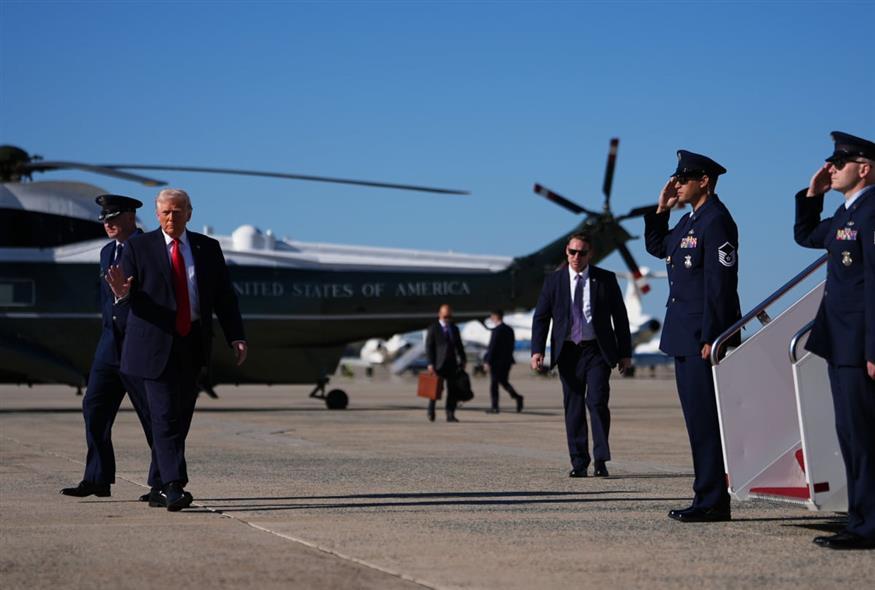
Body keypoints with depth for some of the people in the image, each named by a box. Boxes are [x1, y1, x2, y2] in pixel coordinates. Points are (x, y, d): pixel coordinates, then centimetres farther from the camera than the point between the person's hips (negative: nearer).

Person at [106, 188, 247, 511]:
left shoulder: (208, 248, 10)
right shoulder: (139, 247, 2)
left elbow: (224, 296, 8)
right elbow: (128, 293, -4)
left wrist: (236, 337, -2)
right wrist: (121, 291, -28)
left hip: (192, 343, 4)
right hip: (154, 343, -4)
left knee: (181, 416, 7)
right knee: (165, 415, -12)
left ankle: (158, 485, 18)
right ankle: (173, 487, -17)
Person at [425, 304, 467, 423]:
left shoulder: (455, 329, 15)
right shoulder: (433, 329, -2)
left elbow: (459, 346, 19)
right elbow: (429, 347, -6)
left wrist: (463, 360, 10)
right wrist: (430, 364, -14)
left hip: (452, 364, 4)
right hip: (438, 365, -4)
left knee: (453, 390, -2)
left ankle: (450, 414, 0)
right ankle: (431, 412, 20)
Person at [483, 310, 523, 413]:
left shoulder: (496, 330, -16)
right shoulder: (510, 330, 8)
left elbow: (492, 347, -18)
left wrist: (487, 361, -15)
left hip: (496, 361, -7)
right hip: (507, 361, 7)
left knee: (494, 383, 2)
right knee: (504, 381, 18)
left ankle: (494, 407, 3)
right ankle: (517, 397, -3)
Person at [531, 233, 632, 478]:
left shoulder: (606, 279, 3)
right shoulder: (553, 281, 6)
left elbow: (620, 317, 7)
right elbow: (541, 317, 4)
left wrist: (625, 352, 4)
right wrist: (537, 351, -8)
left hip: (597, 350, -2)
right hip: (568, 351, 2)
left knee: (597, 402, -12)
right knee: (573, 406, 2)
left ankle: (601, 461, -5)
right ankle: (579, 463, 7)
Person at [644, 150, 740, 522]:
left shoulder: (716, 221, -14)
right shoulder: (690, 220, 15)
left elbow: (720, 283, -19)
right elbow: (656, 247, 30)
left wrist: (711, 339, -21)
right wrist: (661, 209, 15)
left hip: (703, 338, -10)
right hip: (686, 338, 10)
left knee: (706, 419, -8)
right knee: (697, 418, 12)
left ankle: (713, 502, -4)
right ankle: (707, 496, 18)